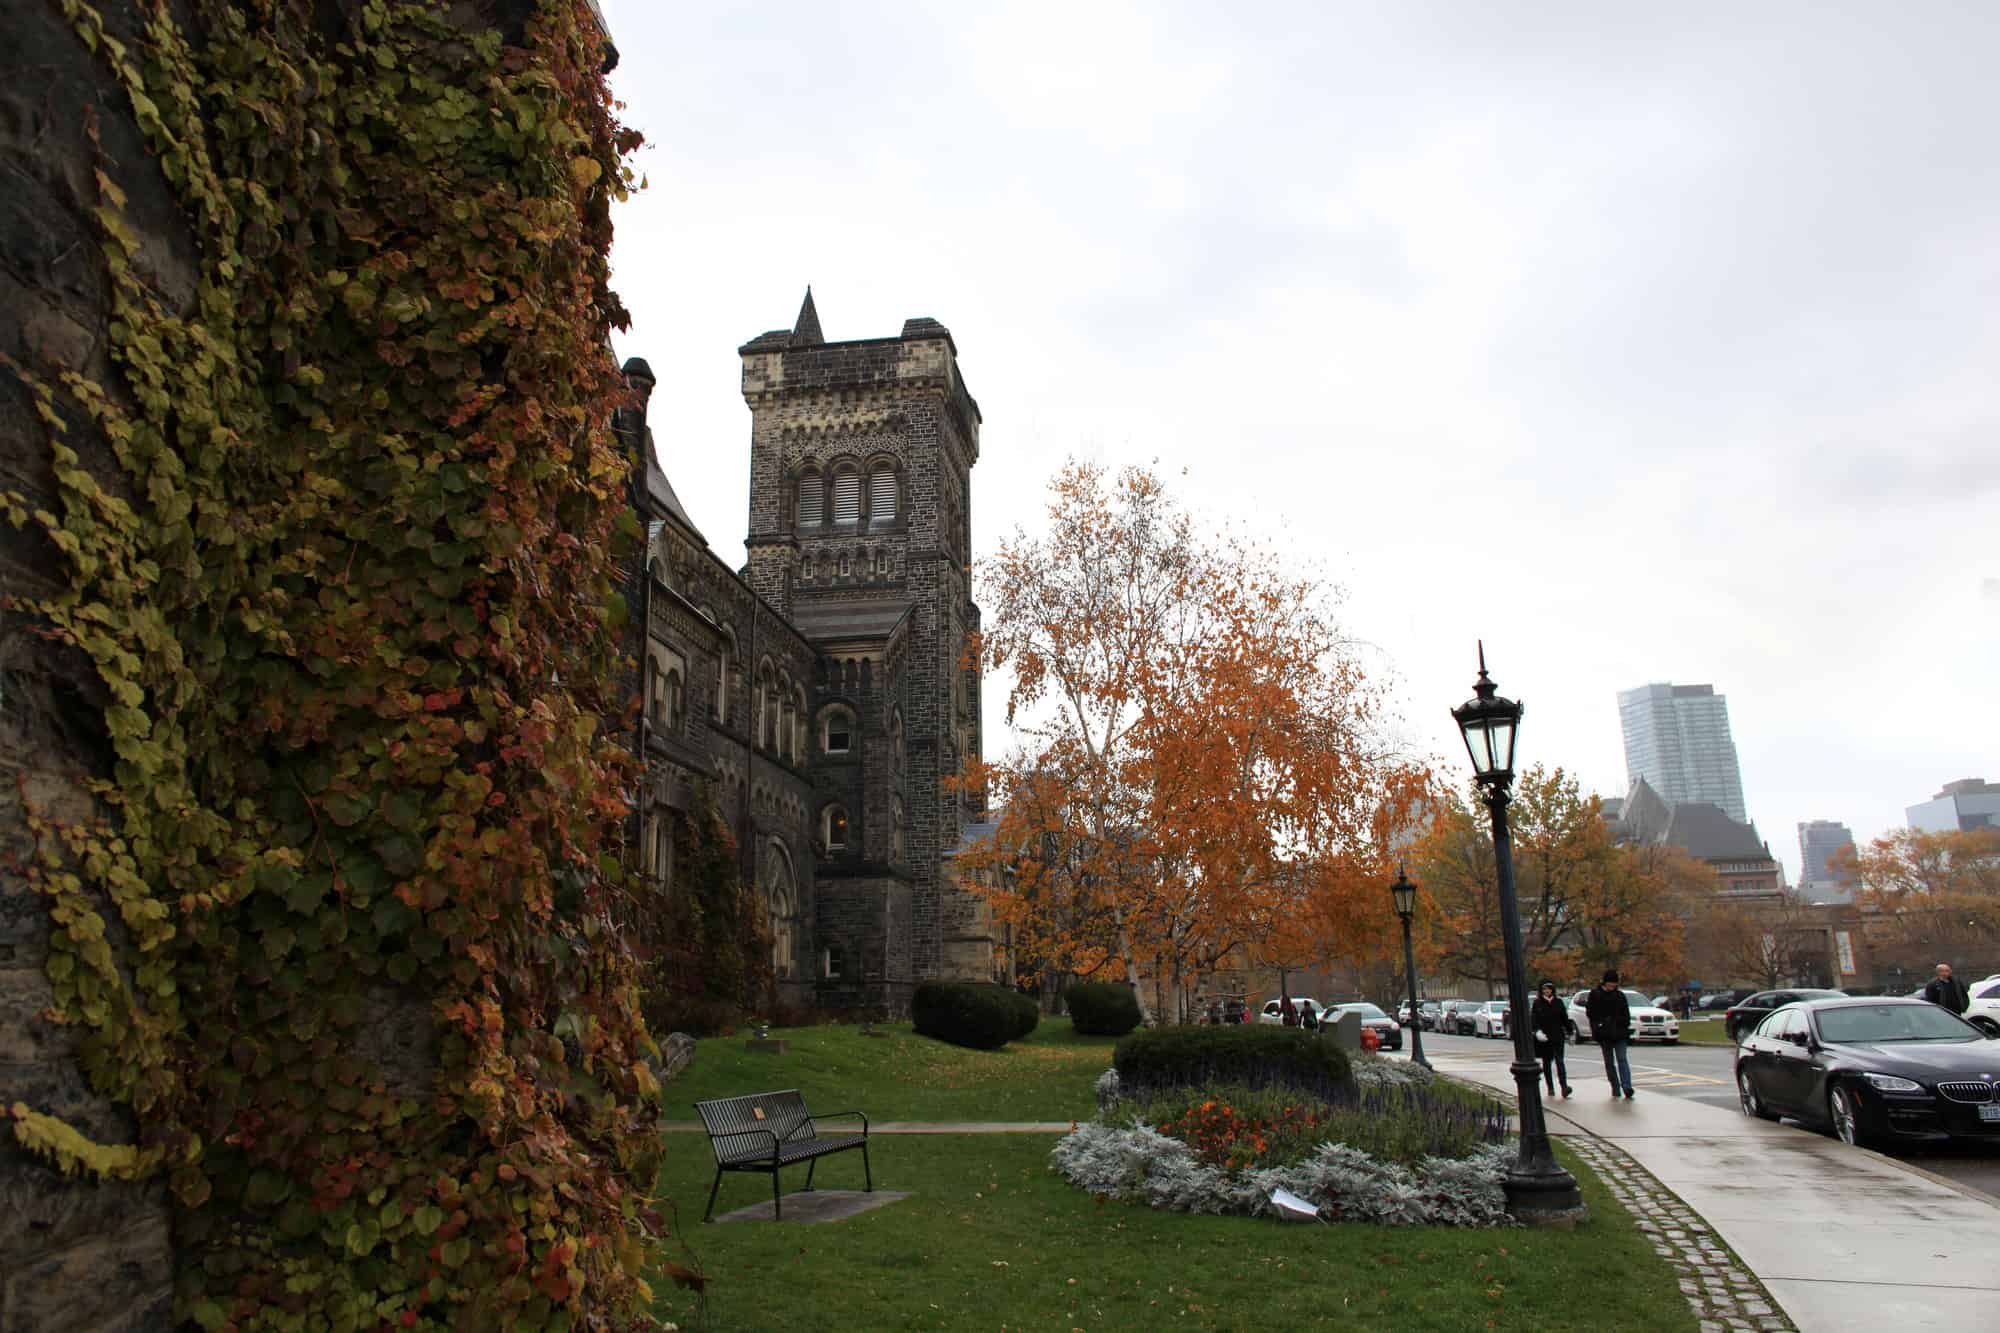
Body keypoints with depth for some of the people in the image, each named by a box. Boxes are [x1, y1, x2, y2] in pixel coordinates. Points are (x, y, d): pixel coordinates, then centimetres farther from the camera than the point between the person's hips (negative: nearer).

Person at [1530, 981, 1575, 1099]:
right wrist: (1537, 1031, -21)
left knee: (1559, 1060, -11)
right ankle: (1550, 1088, 15)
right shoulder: (1537, 1004, 1)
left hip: (1558, 1037, 0)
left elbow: (1565, 1019, 13)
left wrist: (1570, 1032, 14)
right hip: (1543, 1038, 0)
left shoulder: (1558, 1003, 6)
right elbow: (1533, 1020, -5)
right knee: (1546, 1062, 7)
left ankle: (1564, 1087, -20)